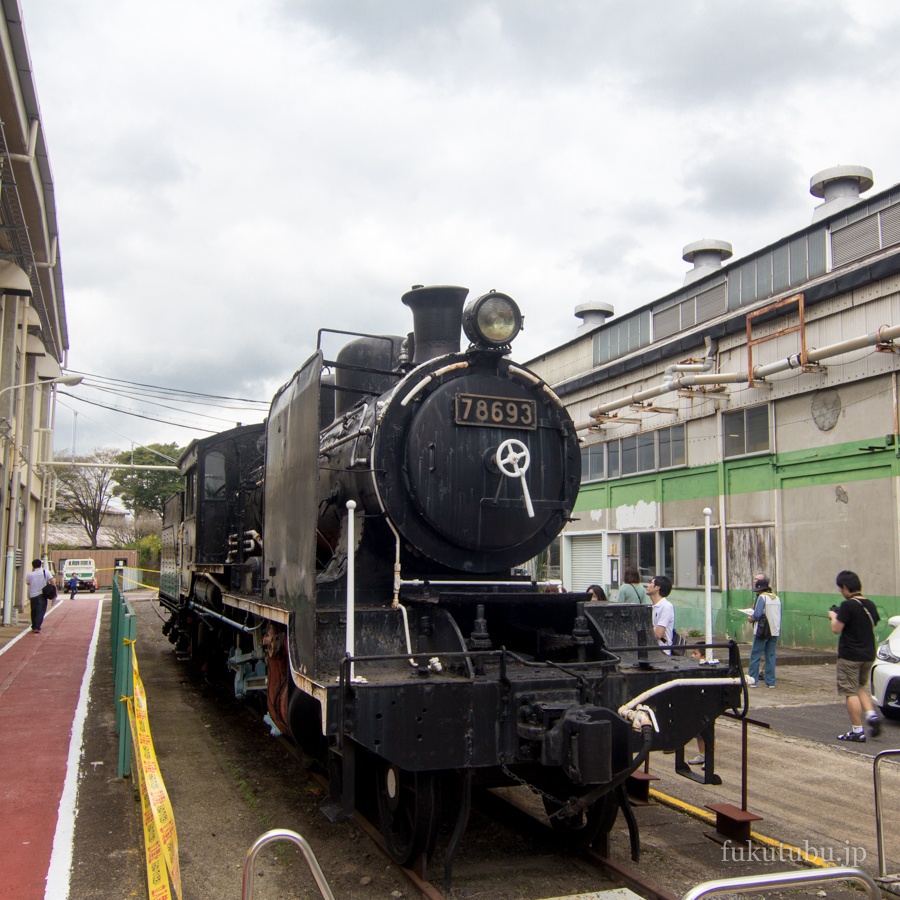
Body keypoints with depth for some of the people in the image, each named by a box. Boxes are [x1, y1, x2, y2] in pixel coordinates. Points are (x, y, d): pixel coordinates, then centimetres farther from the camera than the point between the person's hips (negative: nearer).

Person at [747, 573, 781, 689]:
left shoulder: (762, 597, -10)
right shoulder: (777, 598, 11)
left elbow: (757, 614, -17)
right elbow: (779, 615, 14)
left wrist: (751, 618, 4)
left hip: (762, 631, -6)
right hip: (775, 631, 6)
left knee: (755, 655, 1)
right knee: (771, 656, 9)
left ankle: (752, 680, 4)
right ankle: (771, 682, 9)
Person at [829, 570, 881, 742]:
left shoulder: (848, 605, -17)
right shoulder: (870, 605, 7)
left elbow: (837, 629, -17)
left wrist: (834, 617, 3)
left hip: (850, 655, -8)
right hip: (868, 655, 8)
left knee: (851, 692, -1)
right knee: (861, 687, 23)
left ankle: (857, 731, 0)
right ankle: (872, 715, 3)